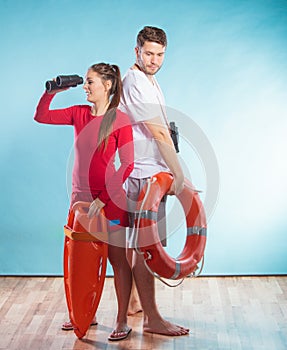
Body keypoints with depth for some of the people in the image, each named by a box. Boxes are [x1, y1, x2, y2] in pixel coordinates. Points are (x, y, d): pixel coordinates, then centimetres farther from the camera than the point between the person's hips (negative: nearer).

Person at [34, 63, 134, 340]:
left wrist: (103, 198, -18)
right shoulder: (79, 114, 5)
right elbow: (41, 117, 8)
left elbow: (127, 165, -14)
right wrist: (52, 91, -6)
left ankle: (122, 321, 13)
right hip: (80, 197, 6)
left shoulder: (120, 119, -11)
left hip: (110, 200, -6)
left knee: (117, 259, 2)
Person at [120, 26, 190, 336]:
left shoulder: (150, 82, 18)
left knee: (135, 243, 16)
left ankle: (131, 302, 27)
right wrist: (179, 173, -17)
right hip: (144, 174, -10)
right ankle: (151, 318, 0)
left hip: (151, 173, 10)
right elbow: (159, 133, -18)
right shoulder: (134, 83, -14)